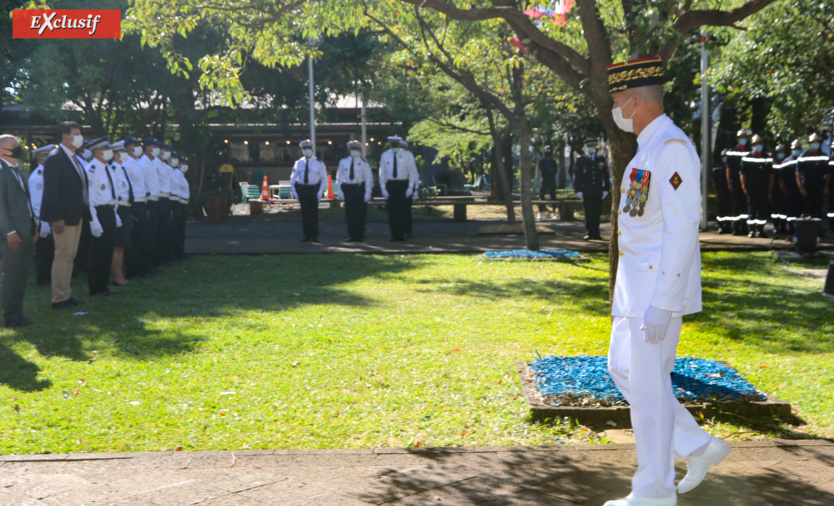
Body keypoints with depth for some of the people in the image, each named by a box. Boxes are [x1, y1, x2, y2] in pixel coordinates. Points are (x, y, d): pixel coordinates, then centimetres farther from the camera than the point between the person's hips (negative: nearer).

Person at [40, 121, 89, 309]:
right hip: (64, 216, -9)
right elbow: (51, 191, -18)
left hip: (77, 215, 9)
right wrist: (57, 218, -22)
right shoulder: (55, 158, -14)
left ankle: (66, 294, 23)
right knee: (63, 256, -4)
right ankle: (59, 299, 3)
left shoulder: (74, 158, 14)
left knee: (70, 256, 14)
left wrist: (84, 212, 11)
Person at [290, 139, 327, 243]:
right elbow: (292, 178, 11)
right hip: (302, 189, 2)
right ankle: (307, 235, 9)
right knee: (304, 213, 3)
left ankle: (315, 236, 7)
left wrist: (320, 192, -7)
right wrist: (294, 192, 2)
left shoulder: (318, 163, 0)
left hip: (314, 189, -2)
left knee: (314, 213, 0)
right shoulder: (299, 163, 5)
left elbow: (324, 179, 2)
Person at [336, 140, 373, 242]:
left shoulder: (364, 163, 1)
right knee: (349, 214, 4)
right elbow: (339, 178, 14)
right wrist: (340, 191, 6)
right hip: (347, 189, 2)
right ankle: (351, 235, 12)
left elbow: (369, 179, 0)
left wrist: (367, 193, -6)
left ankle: (359, 236, 8)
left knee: (360, 214, 0)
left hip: (359, 188, -2)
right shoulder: (343, 162, 9)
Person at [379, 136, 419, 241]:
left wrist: (411, 187, -5)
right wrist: (383, 188, -1)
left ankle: (401, 234, 4)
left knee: (402, 210, -3)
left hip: (403, 184, -1)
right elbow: (382, 173, 7)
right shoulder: (385, 156, 7)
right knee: (392, 210, -1)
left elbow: (412, 172, 3)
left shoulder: (407, 155, 2)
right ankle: (394, 235, 4)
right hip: (390, 184, 1)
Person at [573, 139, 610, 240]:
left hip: (598, 192, 2)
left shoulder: (601, 159, 11)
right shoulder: (581, 160, 6)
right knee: (588, 213, -3)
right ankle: (588, 233, 2)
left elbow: (606, 175, 12)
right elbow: (576, 176, 4)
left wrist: (606, 189, 5)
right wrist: (578, 190, -4)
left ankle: (596, 233, 7)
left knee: (597, 213, 1)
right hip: (586, 192, -2)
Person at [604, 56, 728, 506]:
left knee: (648, 387, -2)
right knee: (622, 371, 16)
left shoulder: (673, 148, -18)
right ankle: (699, 447, 24)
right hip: (635, 284, 10)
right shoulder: (648, 148, 14)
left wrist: (663, 303, -24)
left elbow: (683, 230, -23)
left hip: (660, 287, -10)